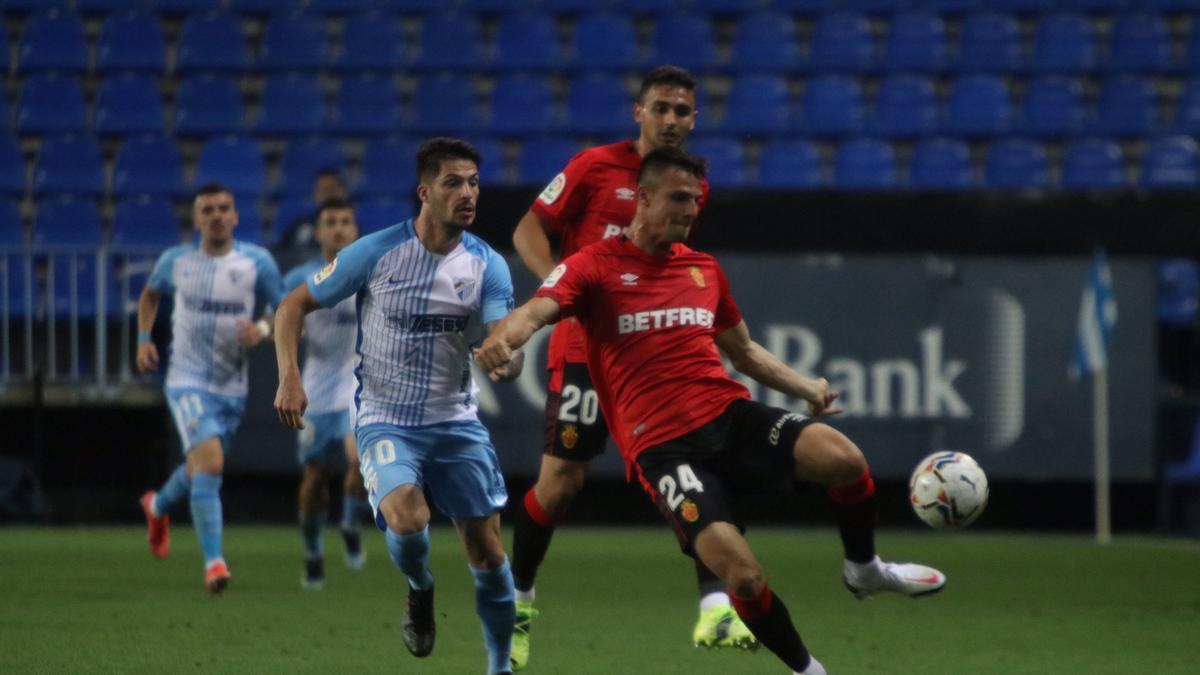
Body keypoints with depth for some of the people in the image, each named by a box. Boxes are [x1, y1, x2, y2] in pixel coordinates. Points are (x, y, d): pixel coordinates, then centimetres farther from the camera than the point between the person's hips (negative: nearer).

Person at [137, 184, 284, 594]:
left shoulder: (258, 263, -4)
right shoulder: (176, 261, -1)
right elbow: (151, 294, 20)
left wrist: (263, 329, -22)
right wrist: (143, 338, 7)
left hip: (232, 387, 3)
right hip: (188, 381, -3)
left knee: (200, 468, 19)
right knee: (209, 461, -23)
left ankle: (158, 507, 54)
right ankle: (213, 562, -23)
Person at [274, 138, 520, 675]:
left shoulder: (487, 266, -4)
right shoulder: (376, 252, -10)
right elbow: (294, 306, -1)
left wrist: (506, 360, -38)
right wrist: (289, 378, -14)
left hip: (456, 422, 3)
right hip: (385, 422, -3)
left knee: (486, 551, 2)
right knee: (408, 520, -28)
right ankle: (420, 591, 8)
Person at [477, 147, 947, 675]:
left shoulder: (704, 269, 18)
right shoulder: (596, 266, 0)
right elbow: (537, 310, -18)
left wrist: (806, 387, 21)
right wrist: (503, 337, -40)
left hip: (730, 414, 5)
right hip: (663, 446, -5)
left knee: (844, 458, -23)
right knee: (744, 576, -24)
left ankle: (863, 569, 7)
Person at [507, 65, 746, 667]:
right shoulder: (594, 167, -6)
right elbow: (528, 231, -3)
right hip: (585, 345, -4)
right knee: (560, 482, -1)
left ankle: (714, 610, -15)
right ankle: (517, 602, 20)